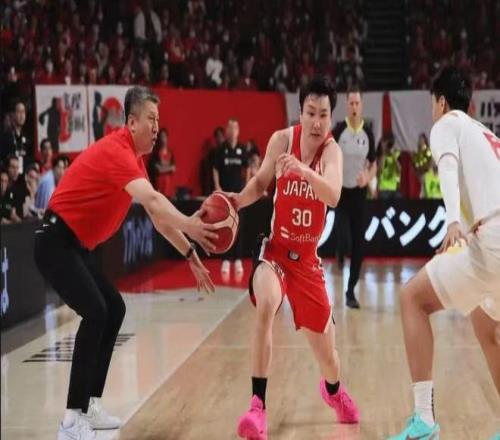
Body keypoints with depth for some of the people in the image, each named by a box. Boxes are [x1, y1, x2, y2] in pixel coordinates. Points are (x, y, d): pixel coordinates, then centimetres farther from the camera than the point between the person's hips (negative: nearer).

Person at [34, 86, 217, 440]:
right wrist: (188, 225, -52)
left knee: (114, 309, 12)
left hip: (77, 245, 11)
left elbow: (158, 215, 17)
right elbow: (152, 200, -38)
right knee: (96, 312, -22)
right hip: (57, 242, -11)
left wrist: (191, 256, 12)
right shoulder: (117, 150, -20)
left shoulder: (135, 157, 11)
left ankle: (90, 407, 16)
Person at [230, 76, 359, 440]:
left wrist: (302, 170, -51)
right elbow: (261, 183, 8)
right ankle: (258, 407, -30)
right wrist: (237, 200, -11)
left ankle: (334, 391, 50)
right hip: (275, 250, -1)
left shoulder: (332, 151, -14)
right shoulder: (282, 140, -10)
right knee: (266, 306, -35)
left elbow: (333, 196, -34)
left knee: (326, 351, 11)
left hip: (307, 258, 1)